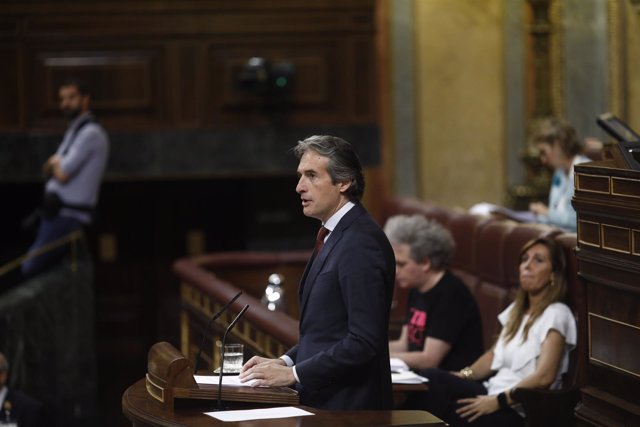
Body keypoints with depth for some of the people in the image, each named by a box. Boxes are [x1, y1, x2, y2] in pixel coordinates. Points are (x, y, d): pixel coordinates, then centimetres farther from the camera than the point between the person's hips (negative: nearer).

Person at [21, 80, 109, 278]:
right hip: (57, 211, 10)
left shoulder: (91, 133, -14)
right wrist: (57, 163, -2)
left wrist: (54, 163, 3)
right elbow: (56, 171, 20)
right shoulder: (75, 130, 19)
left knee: (30, 268, -13)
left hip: (67, 215, -10)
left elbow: (62, 174, -18)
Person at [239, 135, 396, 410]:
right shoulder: (338, 235, 14)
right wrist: (285, 362, 6)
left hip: (345, 407, -9)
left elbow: (364, 342, -23)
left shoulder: (361, 243, -17)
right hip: (321, 401, 9)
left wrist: (294, 374, -19)